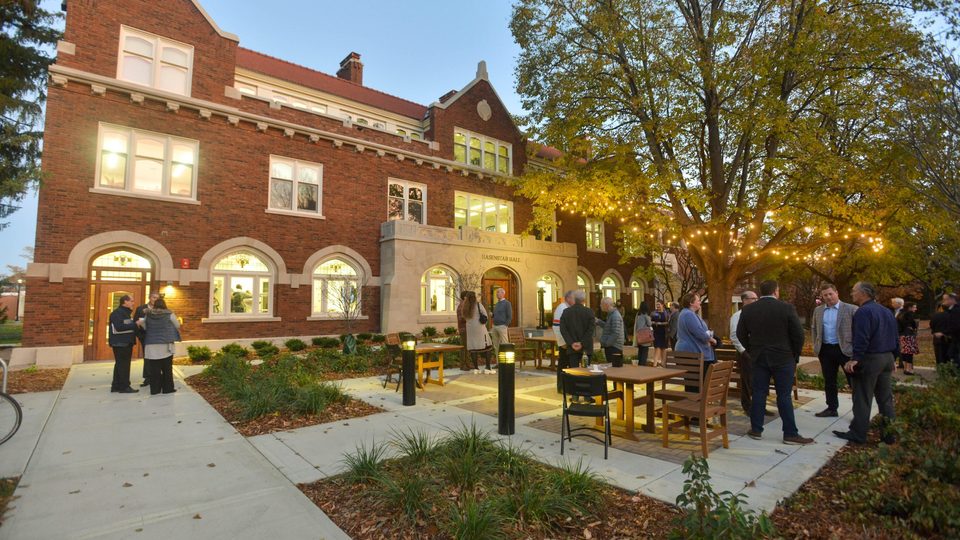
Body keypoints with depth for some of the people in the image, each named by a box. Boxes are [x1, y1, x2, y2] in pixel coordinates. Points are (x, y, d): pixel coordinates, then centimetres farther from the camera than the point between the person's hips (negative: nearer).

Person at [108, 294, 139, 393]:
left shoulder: (126, 313, 17)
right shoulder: (117, 313, -14)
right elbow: (119, 327, -25)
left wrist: (136, 325, 5)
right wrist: (135, 324, -22)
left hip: (126, 342, 10)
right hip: (120, 343, -10)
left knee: (120, 365, 14)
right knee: (123, 365, -6)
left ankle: (116, 386, 21)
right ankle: (124, 386, -2)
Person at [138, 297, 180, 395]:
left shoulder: (147, 315, 4)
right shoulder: (169, 314, -4)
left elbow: (144, 327, 13)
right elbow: (178, 326, 7)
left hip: (151, 346, 2)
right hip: (166, 345, -2)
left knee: (154, 369, 6)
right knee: (167, 368, 5)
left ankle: (154, 389, 9)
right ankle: (167, 388, 9)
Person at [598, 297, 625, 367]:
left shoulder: (615, 316, -18)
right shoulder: (610, 314, 13)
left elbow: (616, 334, -23)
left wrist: (605, 343, -17)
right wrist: (598, 321, 16)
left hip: (614, 349, -10)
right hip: (610, 348, 10)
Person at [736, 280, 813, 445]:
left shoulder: (748, 309, 0)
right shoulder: (786, 308, -9)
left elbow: (741, 334, 4)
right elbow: (798, 334, -7)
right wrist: (795, 357, 5)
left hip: (758, 358, 3)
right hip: (783, 358, -2)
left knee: (758, 394, 7)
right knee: (784, 396, 3)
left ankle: (756, 429, 13)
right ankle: (790, 434, 9)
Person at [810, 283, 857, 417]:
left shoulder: (851, 309, -5)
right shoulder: (818, 310, 9)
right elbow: (814, 329, 18)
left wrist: (855, 347, -9)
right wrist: (816, 345, 10)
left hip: (845, 349, -4)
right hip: (825, 350, 4)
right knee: (829, 382, 11)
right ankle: (832, 408, 21)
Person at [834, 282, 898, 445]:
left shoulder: (864, 311, -15)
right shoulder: (887, 312, 13)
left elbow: (862, 338, -23)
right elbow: (894, 339, 18)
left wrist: (855, 358, -22)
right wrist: (891, 358, 23)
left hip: (869, 359, -8)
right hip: (887, 358, 8)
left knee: (862, 399, -1)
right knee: (885, 399, 14)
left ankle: (858, 434, 5)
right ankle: (889, 435, 19)